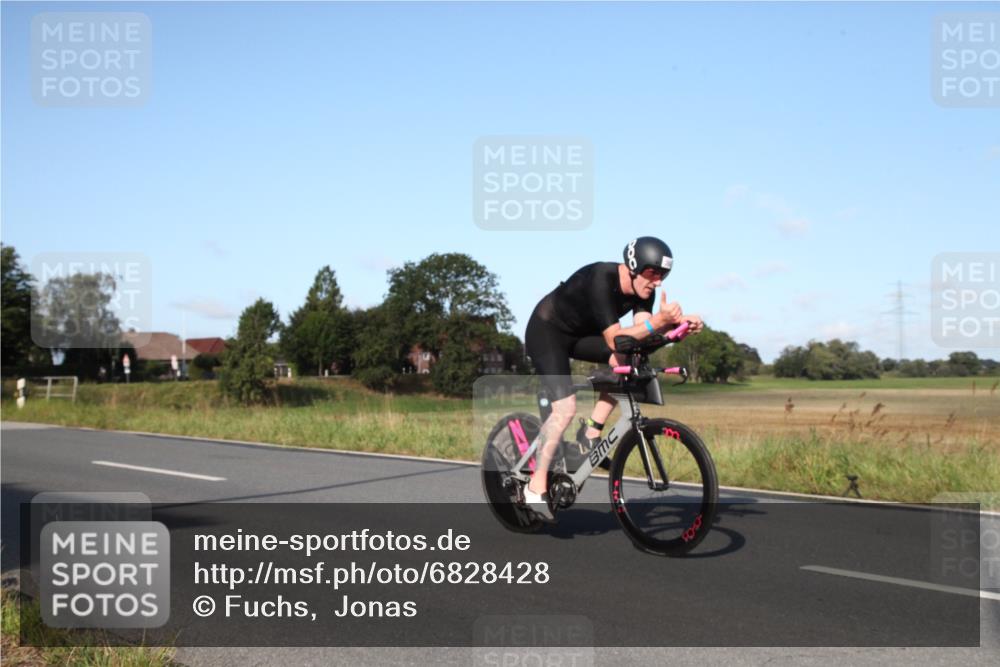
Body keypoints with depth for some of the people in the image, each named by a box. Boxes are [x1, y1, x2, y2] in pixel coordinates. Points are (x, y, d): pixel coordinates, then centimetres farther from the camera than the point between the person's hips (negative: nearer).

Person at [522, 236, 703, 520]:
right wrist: (658, 320, -49)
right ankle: (536, 487, -9)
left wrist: (677, 322, -36)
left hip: (579, 334, 8)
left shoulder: (643, 288, -10)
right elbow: (615, 339, -39)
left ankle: (591, 433, -6)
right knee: (565, 408, -20)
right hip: (546, 331, -7)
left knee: (630, 361, -16)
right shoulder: (601, 281, -33)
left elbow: (642, 331, -20)